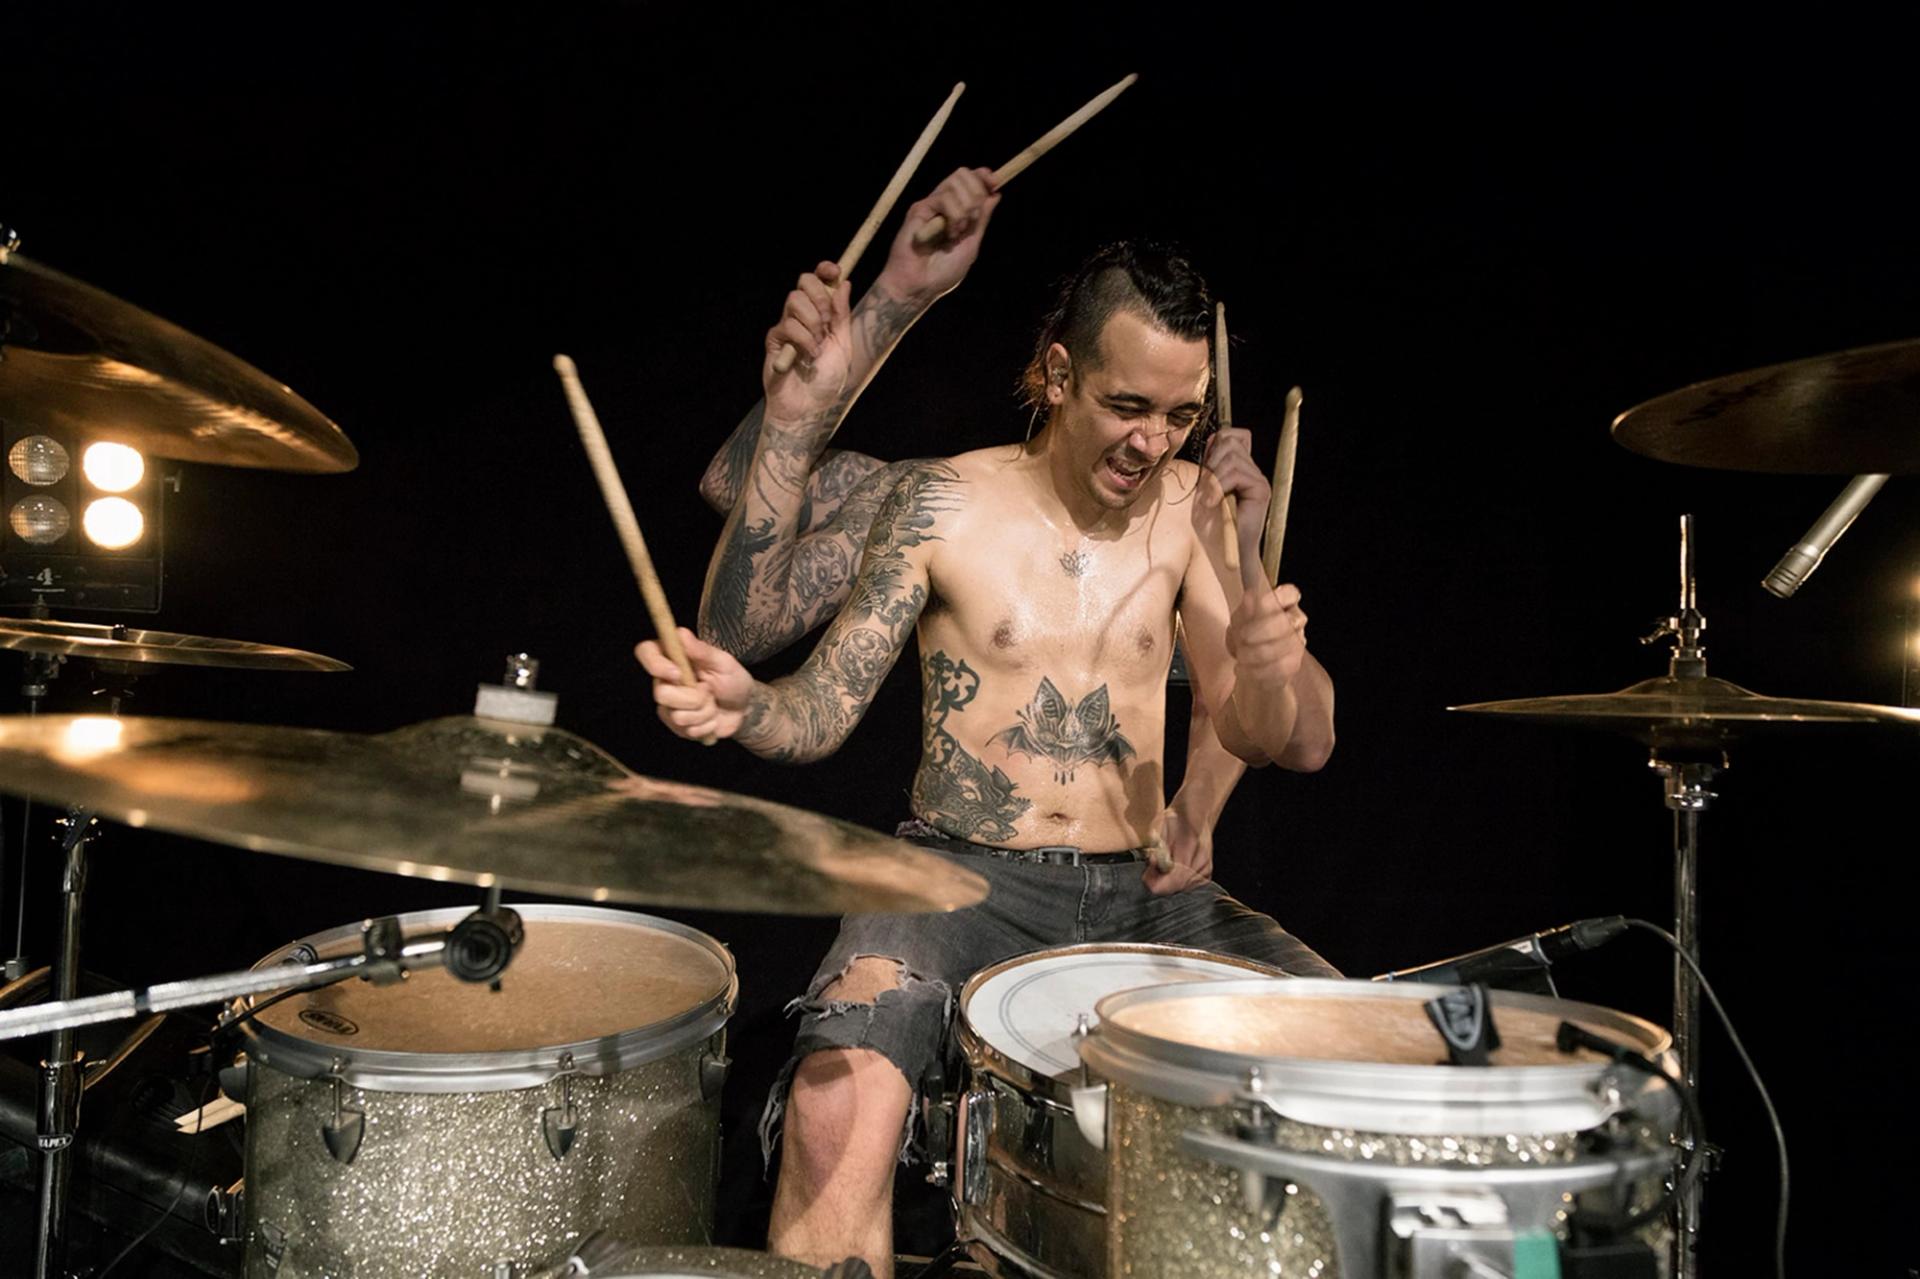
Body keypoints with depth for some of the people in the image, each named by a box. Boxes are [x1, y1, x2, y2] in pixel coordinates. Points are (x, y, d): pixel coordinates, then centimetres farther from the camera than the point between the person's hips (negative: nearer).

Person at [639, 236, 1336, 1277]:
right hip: (964, 877, -3)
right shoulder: (944, 503, -2)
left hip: (1142, 891, 4)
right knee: (839, 1100, -32)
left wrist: (1265, 655, -22)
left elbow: (1297, 744, 1)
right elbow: (817, 715, -4)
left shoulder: (1188, 507, 5)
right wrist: (740, 705, -28)